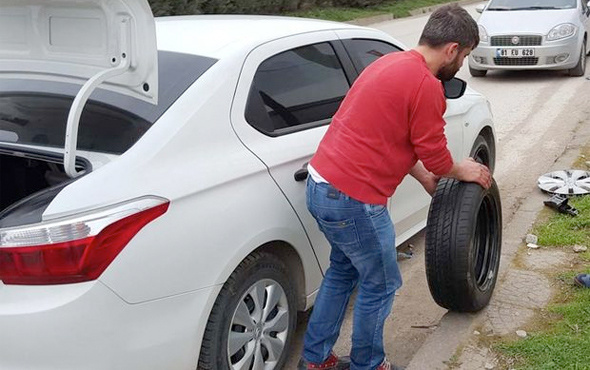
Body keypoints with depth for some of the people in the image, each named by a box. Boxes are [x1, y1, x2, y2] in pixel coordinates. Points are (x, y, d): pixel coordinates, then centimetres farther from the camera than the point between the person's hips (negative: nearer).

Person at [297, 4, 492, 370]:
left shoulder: (392, 64, 14)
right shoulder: (426, 86, -16)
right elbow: (435, 155, -7)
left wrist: (424, 177, 30)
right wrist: (463, 171, 14)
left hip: (321, 184, 10)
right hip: (353, 200, -10)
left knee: (343, 271, 25)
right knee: (380, 286, 10)